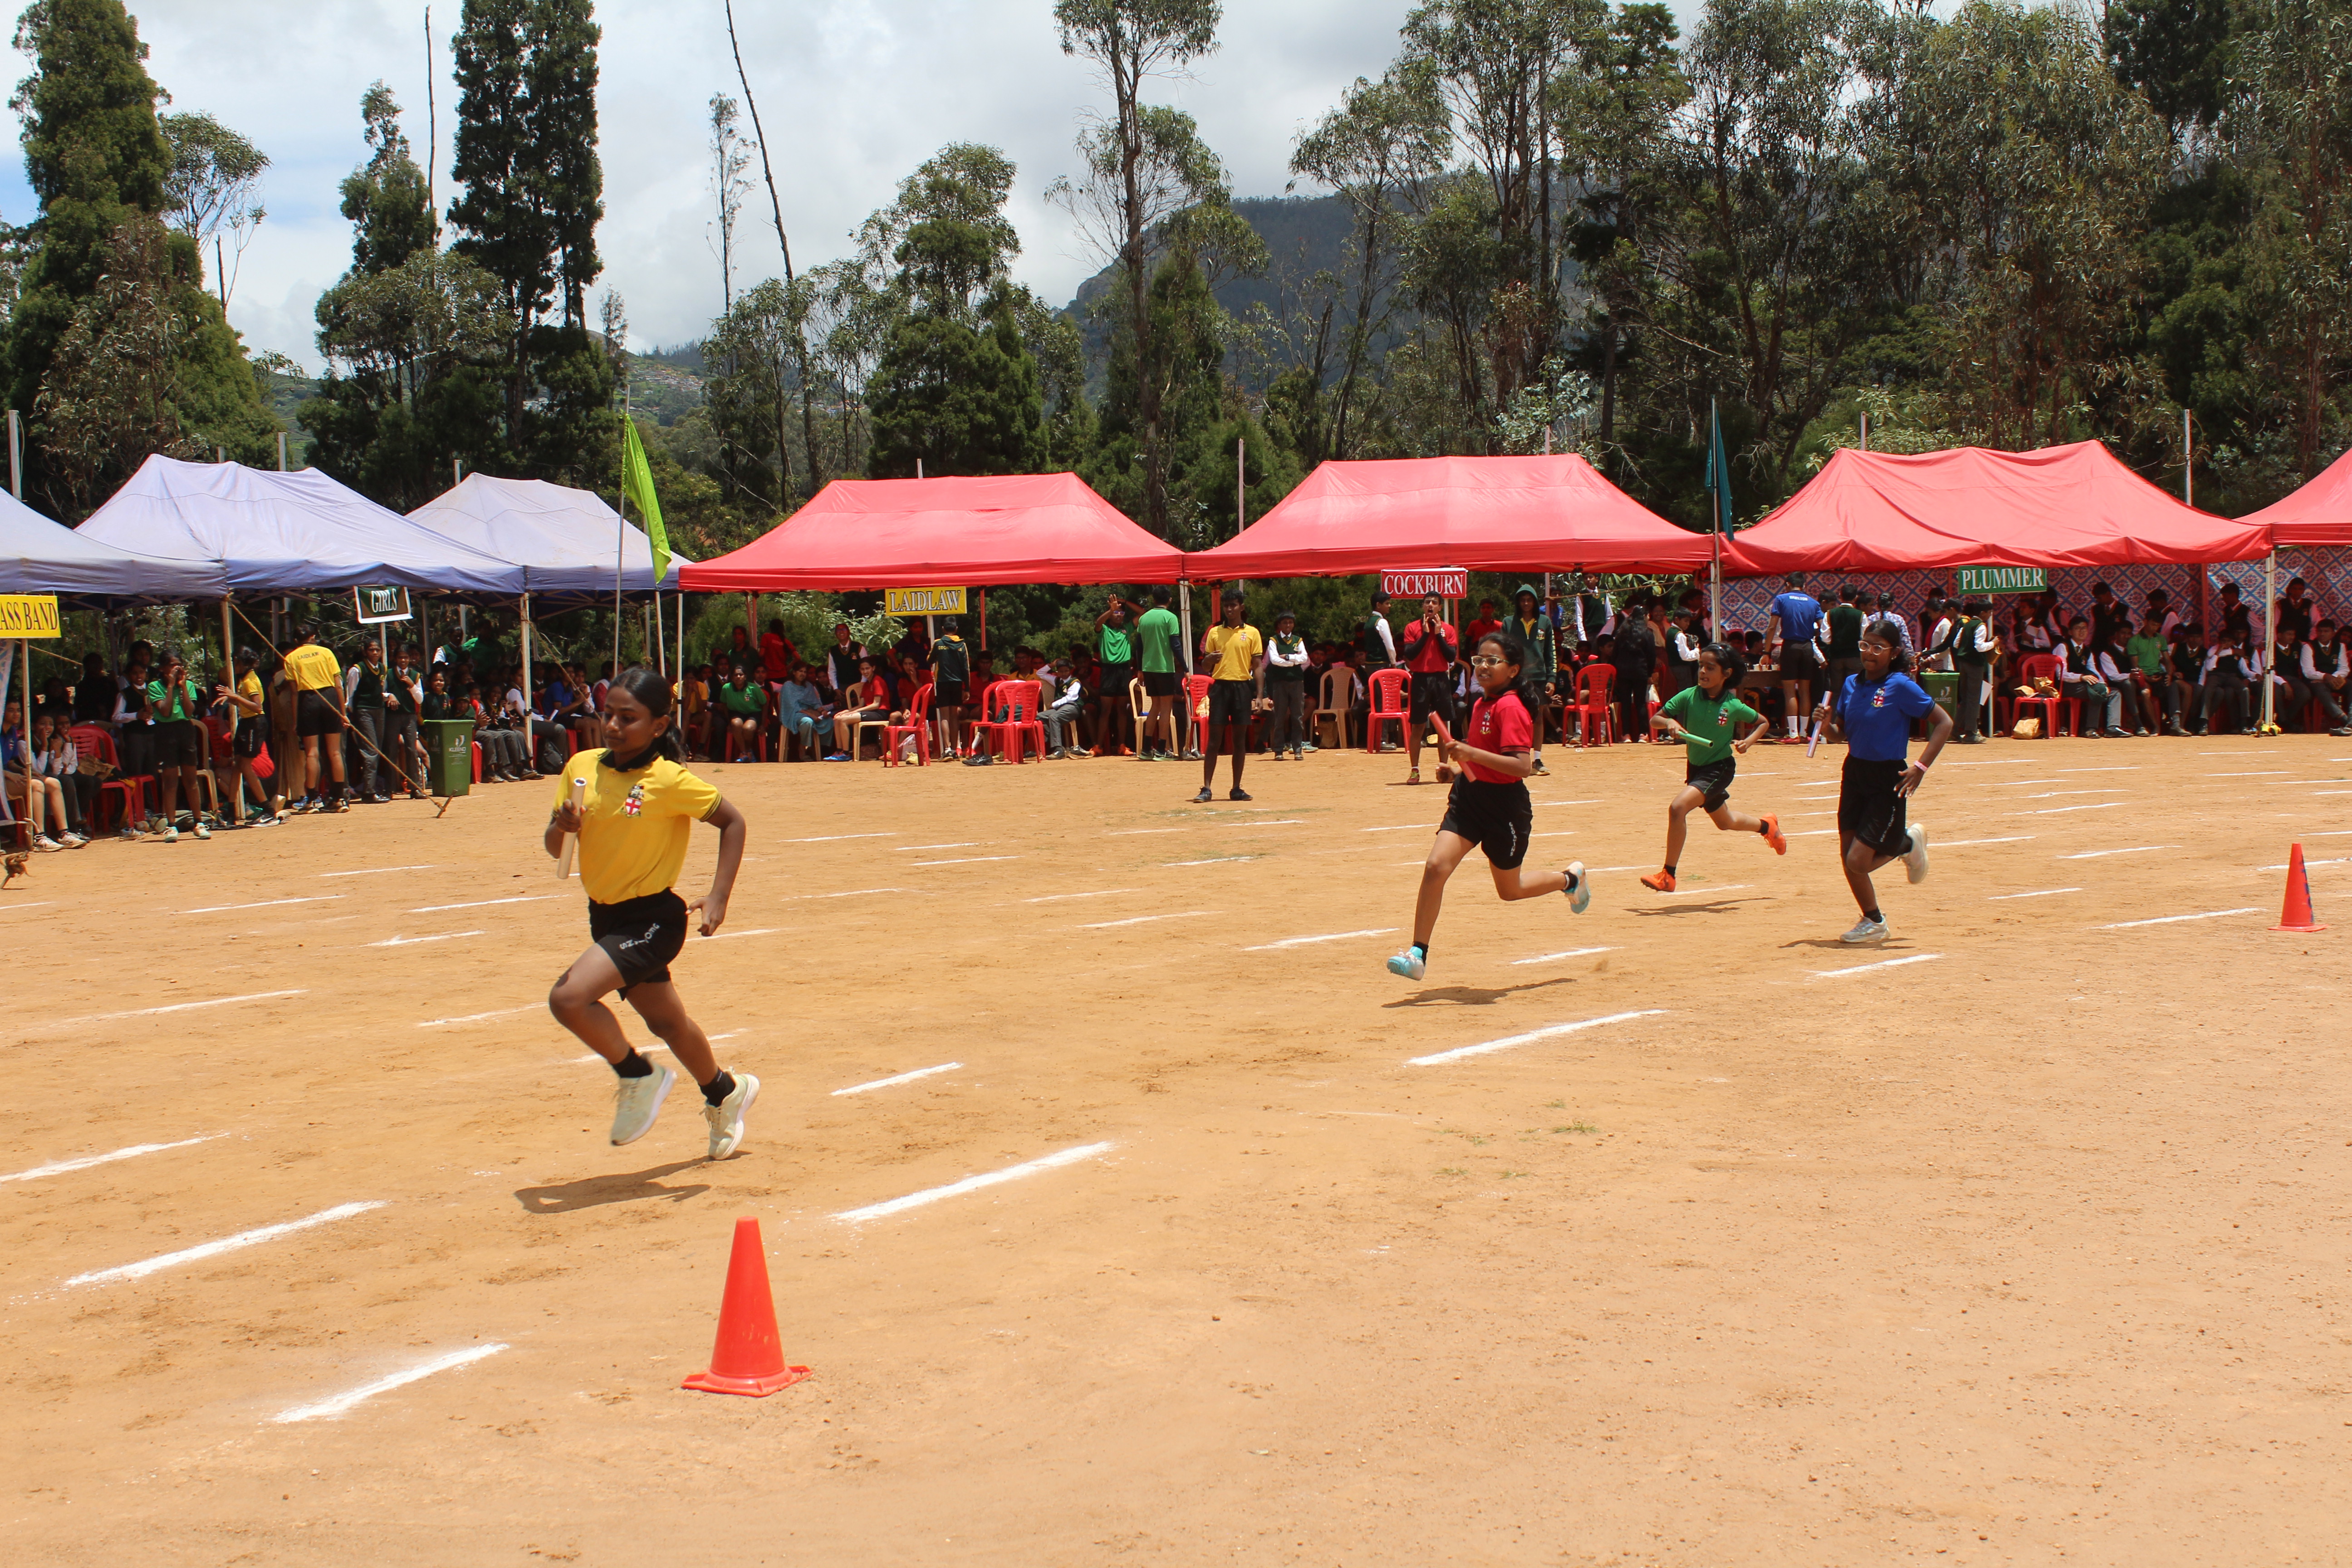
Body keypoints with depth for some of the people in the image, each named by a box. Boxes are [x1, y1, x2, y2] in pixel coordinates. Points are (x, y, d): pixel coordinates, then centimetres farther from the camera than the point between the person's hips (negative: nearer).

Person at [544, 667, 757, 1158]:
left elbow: (732, 822, -11)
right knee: (665, 1022, 22)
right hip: (606, 916, 7)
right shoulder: (582, 767, -2)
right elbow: (555, 849, 4)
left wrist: (718, 899, -18)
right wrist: (561, 828, -20)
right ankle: (724, 1091, 48)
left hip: (652, 919, -7)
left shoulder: (670, 781, -19)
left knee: (568, 997, -24)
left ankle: (639, 1077, -1)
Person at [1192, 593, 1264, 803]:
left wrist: (1259, 695, -4)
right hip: (1220, 686, 0)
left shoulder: (1252, 633, 6)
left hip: (1242, 687, 0)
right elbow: (1206, 667, 13)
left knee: (1240, 739, 3)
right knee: (1214, 739, -3)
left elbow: (1258, 666, 5)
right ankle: (1206, 789, -4)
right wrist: (1210, 660, -11)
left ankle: (1236, 789, 9)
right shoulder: (1214, 633, 10)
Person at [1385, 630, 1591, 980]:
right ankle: (1418, 955, -11)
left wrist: (1473, 754, -35)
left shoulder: (1510, 708, -19)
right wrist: (1462, 760, 13)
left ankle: (1571, 879, 43)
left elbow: (1523, 767, -29)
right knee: (1436, 866, -14)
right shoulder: (1482, 703, 7)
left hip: (1504, 806, -6)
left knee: (1510, 890, 14)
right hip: (1469, 797, 6)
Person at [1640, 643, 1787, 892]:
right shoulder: (1688, 696, -11)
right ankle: (1767, 826, 57)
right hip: (1695, 767, 5)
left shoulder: (1733, 706, -16)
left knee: (1678, 808, -26)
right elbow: (1654, 721, -11)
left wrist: (1749, 741, -17)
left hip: (1720, 768, -5)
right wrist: (1669, 723, -32)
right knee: (1725, 822, 25)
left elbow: (1763, 723, 1)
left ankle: (1667, 876, -19)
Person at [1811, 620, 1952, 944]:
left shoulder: (1900, 686, -14)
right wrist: (1825, 722, -9)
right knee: (1849, 859, 5)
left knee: (1858, 861, -10)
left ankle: (1908, 844, 20)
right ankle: (1873, 921, 27)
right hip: (1855, 772, 6)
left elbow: (1944, 723, -13)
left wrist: (1921, 767, -18)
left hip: (1889, 778, -6)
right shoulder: (1852, 684, 4)